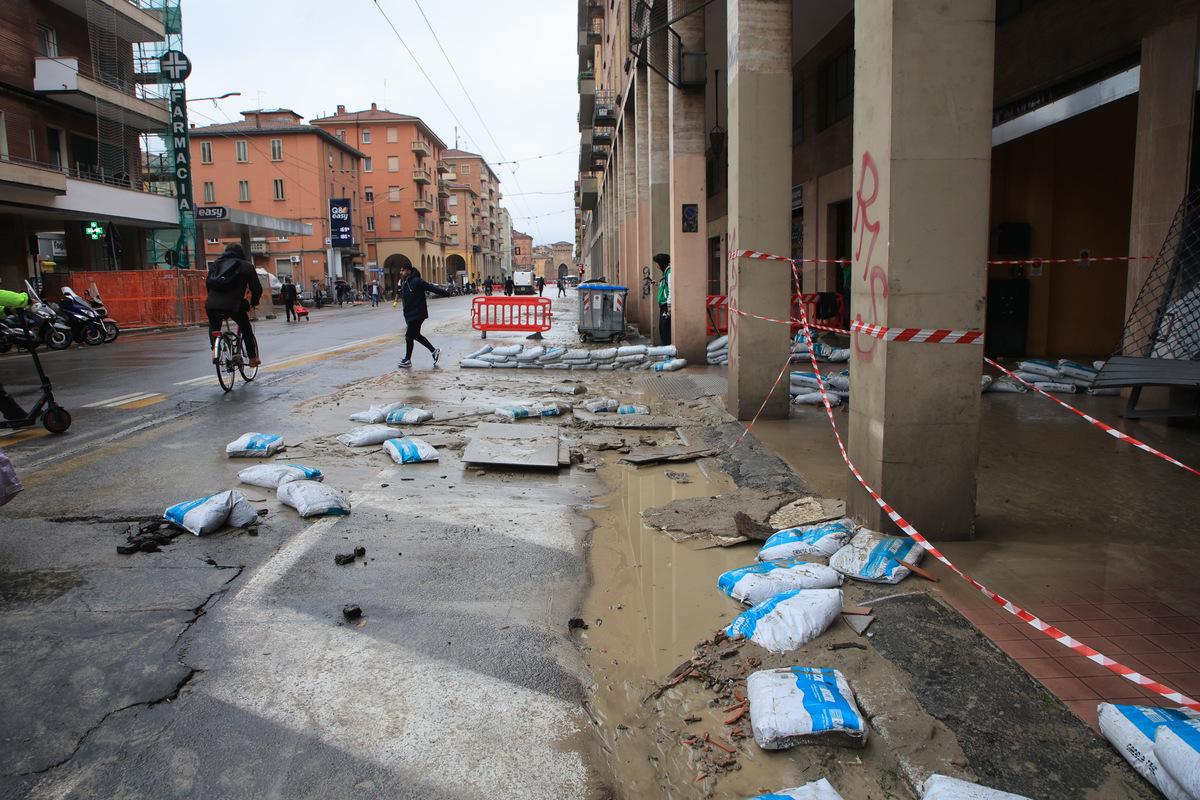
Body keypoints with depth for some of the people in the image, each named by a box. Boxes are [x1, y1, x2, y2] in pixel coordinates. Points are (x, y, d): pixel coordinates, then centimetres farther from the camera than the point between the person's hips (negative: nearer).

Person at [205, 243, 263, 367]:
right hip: (234, 305, -3)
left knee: (213, 327, 31)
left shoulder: (216, 264, 22)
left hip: (211, 305, 3)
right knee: (246, 329, 16)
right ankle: (253, 358, 17)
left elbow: (209, 284, 27)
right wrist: (254, 303, 27)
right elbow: (257, 288, 10)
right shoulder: (246, 266, 9)